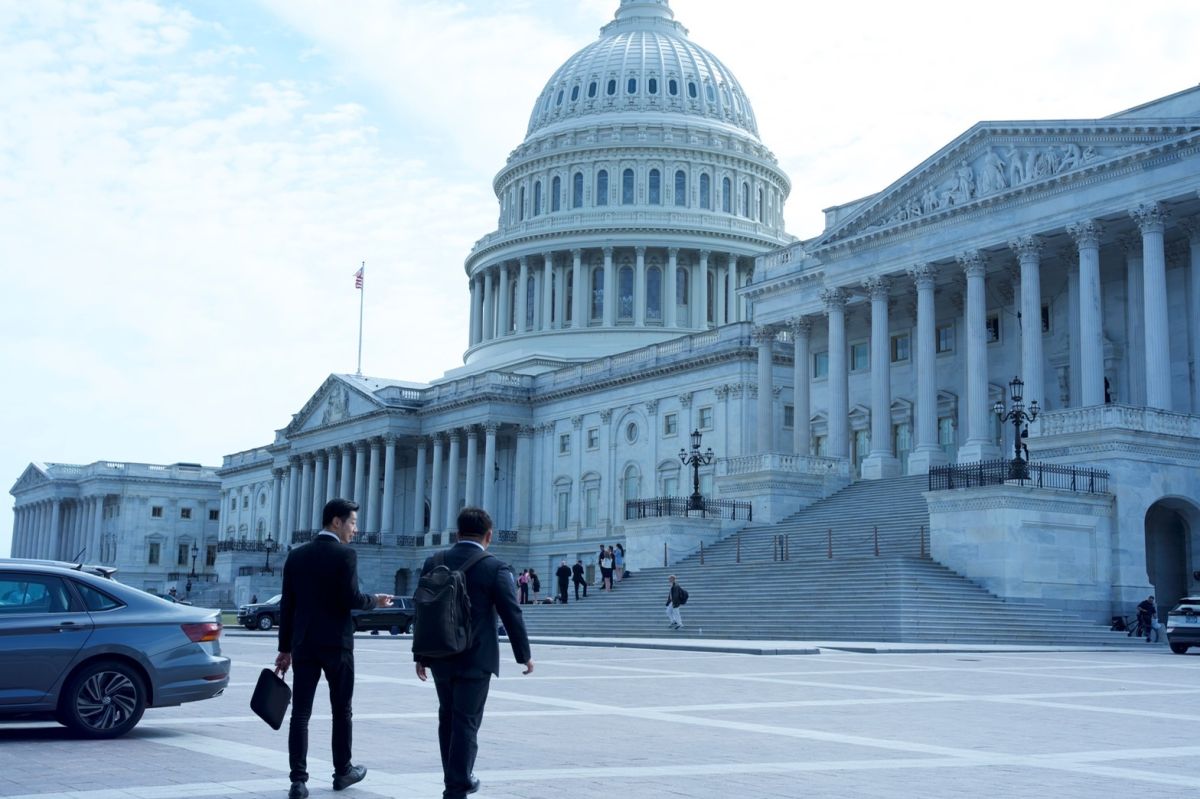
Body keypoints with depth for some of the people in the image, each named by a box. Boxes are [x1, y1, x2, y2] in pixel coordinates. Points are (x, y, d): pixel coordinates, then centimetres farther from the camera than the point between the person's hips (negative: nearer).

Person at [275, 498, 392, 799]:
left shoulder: (296, 556, 7)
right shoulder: (345, 555, -9)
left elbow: (287, 605, 8)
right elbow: (351, 599, -16)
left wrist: (285, 648, 12)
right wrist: (375, 601, 5)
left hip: (303, 644, 4)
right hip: (336, 644, -4)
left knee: (300, 713, 2)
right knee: (341, 710, 12)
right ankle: (342, 771, 24)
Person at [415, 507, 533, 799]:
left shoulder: (433, 564, 2)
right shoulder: (495, 568, -11)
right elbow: (512, 615, -9)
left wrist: (420, 655, 14)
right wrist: (524, 654, 4)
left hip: (440, 657, 5)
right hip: (475, 658, -4)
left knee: (448, 717, 18)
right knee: (466, 721, 1)